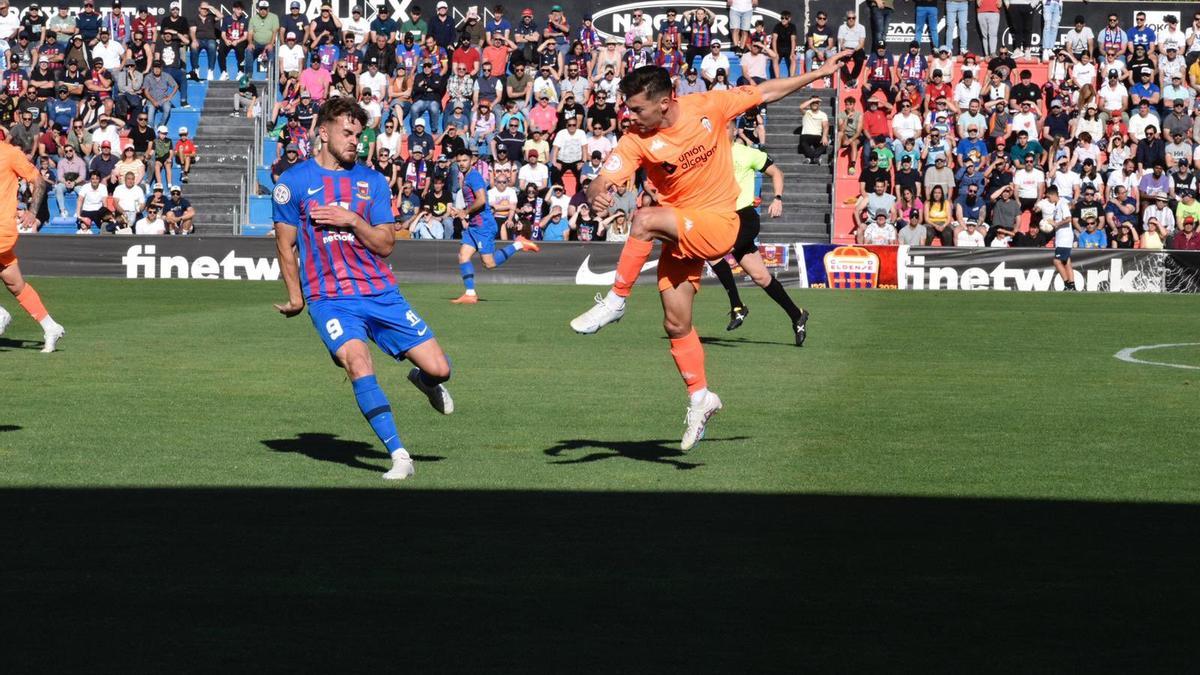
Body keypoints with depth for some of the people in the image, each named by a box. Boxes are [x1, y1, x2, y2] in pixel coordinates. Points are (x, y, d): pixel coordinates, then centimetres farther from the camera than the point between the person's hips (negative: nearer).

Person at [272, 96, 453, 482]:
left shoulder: (372, 181, 8)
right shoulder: (293, 182, 1)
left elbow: (385, 245, 4)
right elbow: (286, 245, 8)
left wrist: (353, 221, -12)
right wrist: (296, 298, 9)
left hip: (381, 292, 3)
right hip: (328, 298, -3)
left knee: (438, 368, -3)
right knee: (358, 364, -29)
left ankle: (423, 380, 37)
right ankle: (398, 456, -24)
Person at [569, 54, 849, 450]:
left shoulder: (708, 106, -12)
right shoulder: (637, 140, -9)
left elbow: (766, 92, 2)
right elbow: (602, 182, -18)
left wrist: (820, 73, 5)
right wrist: (597, 194, -43)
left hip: (717, 224, -4)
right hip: (679, 233, 4)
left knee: (645, 221, -31)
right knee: (676, 324, 3)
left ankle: (616, 300, -20)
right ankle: (700, 396, 21)